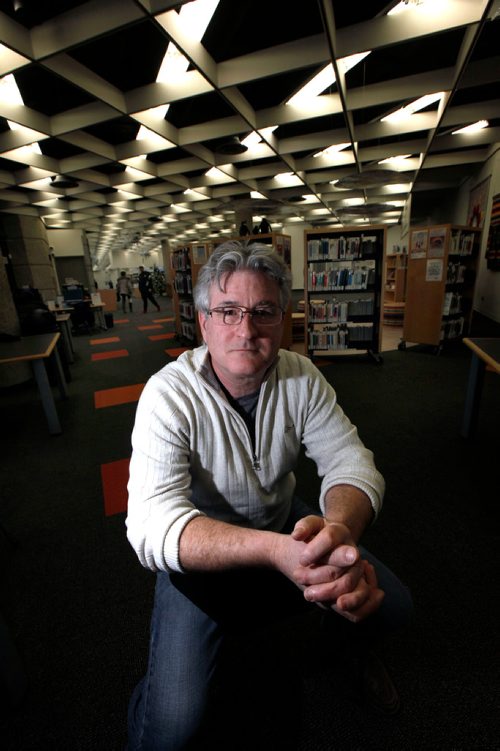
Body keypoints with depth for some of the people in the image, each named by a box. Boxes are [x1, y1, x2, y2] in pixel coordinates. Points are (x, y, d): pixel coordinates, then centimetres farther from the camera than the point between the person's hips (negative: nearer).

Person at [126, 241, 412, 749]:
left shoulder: (301, 377, -12)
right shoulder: (169, 395, -25)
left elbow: (351, 461, -16)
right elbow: (151, 522, -33)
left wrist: (340, 528, -39)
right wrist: (272, 548, -49)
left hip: (286, 524, 4)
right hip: (202, 550, -3)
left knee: (392, 607, -1)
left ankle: (347, 645, 35)